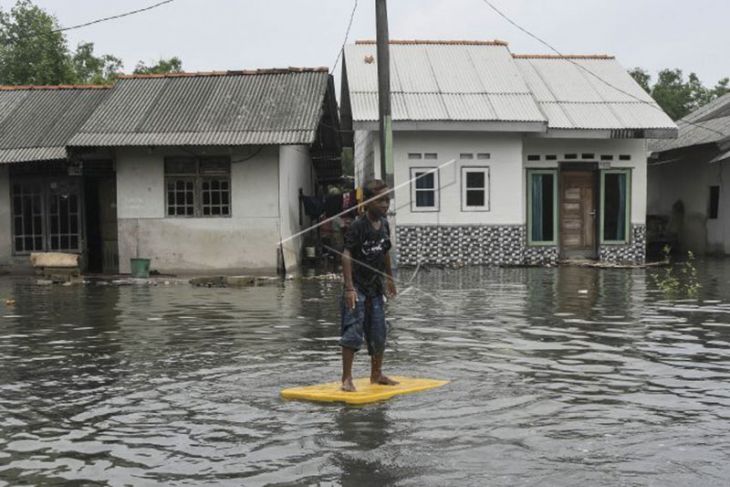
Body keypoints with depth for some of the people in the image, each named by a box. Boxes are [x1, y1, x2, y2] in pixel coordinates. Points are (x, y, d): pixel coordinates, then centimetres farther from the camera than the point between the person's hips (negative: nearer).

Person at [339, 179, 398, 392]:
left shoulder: (384, 224, 5)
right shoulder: (358, 226, -17)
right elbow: (346, 255, -21)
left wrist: (389, 278, 25)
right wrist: (349, 288, -27)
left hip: (374, 286, 7)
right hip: (357, 286, -7)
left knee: (378, 332, 13)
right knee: (353, 332, -11)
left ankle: (376, 374, 29)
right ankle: (346, 378, -3)